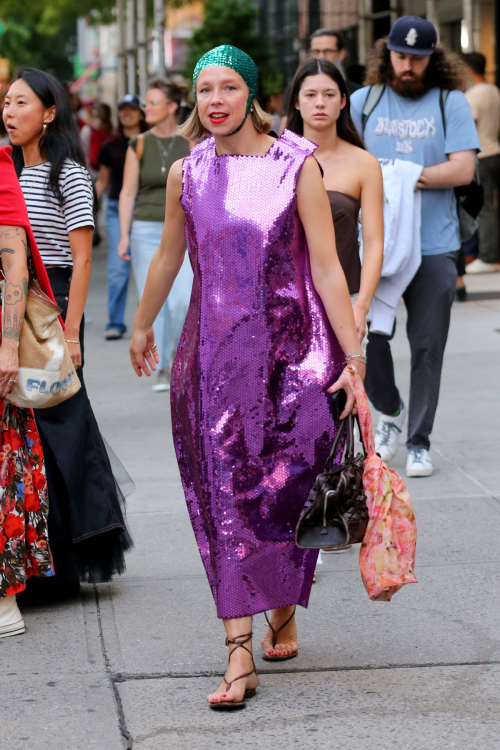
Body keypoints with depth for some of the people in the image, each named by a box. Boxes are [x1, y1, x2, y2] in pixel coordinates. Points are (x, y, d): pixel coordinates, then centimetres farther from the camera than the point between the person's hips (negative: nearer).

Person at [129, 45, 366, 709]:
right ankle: (240, 653, -3)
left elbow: (327, 268, -8)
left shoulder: (298, 166, -6)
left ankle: (284, 614, 30)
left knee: (287, 493, 4)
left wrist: (354, 358, -12)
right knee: (226, 498, -4)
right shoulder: (187, 173, 3)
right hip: (214, 352, 2)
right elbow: (168, 257, 19)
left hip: (293, 350, -2)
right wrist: (142, 325, 31)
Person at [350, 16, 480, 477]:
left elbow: (463, 170, -6)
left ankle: (419, 443, 10)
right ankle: (390, 411, 27)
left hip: (434, 245, -1)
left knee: (427, 346, 0)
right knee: (369, 336, -1)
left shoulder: (451, 103, 4)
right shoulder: (364, 102, 9)